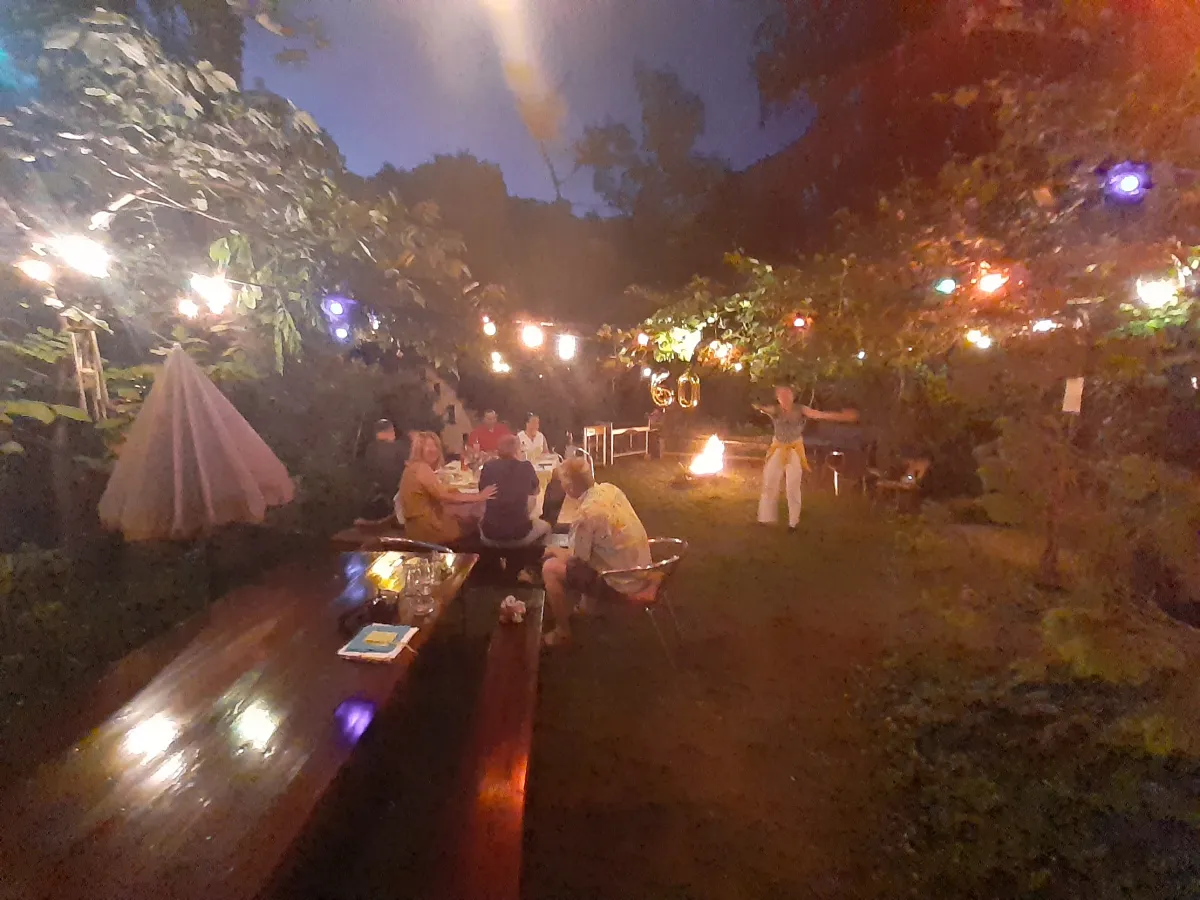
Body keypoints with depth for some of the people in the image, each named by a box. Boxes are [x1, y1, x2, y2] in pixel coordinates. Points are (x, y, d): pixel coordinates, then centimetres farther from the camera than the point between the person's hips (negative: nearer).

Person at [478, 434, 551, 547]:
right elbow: (535, 491, 14)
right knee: (545, 526, 30)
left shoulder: (488, 466, -4)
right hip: (520, 534, -1)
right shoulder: (526, 467, -5)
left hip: (490, 535, 1)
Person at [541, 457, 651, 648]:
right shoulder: (610, 489, -3)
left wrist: (553, 551, 9)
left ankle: (562, 632, 15)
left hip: (622, 581, -8)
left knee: (550, 569, 0)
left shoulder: (586, 514, -26)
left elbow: (574, 559, -11)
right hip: (640, 569, 8)